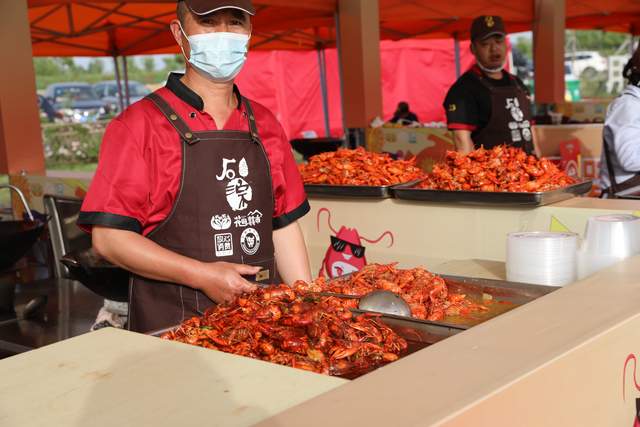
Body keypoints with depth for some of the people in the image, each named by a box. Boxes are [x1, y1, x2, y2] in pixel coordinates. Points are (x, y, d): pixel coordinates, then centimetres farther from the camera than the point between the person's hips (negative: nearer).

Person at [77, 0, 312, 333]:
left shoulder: (265, 125, 8)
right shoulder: (139, 125, -8)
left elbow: (284, 227, 12)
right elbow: (108, 237, -11)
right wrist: (203, 275, -19)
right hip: (172, 327, -4)